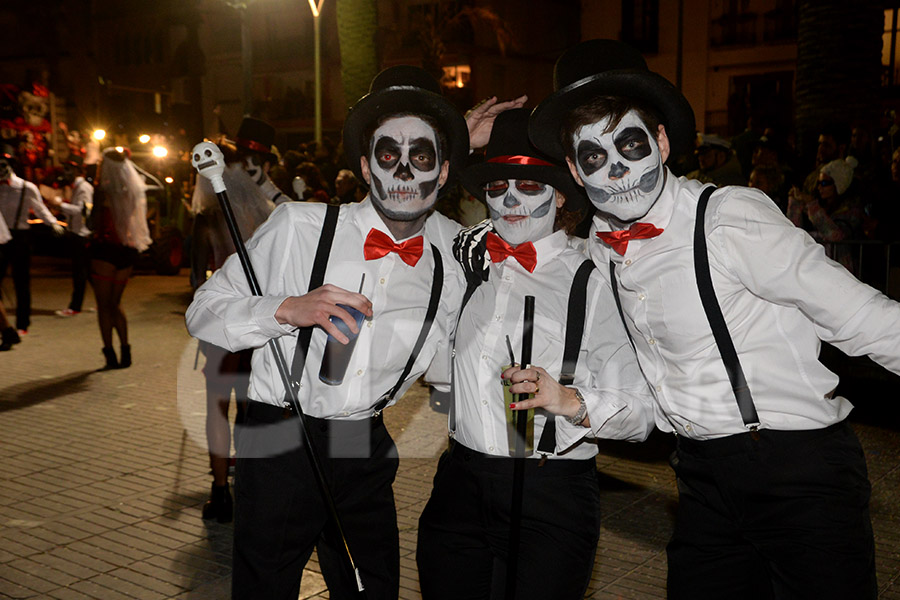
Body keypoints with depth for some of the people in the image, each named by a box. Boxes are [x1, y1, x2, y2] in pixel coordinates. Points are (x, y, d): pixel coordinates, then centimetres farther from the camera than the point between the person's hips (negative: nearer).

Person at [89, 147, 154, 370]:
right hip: (128, 251, 6)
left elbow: (97, 224, -13)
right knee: (115, 303, 18)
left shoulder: (103, 191, -10)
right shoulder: (134, 191, 6)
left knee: (104, 304, 4)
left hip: (106, 249, -6)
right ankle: (125, 351, 12)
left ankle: (110, 355, 1)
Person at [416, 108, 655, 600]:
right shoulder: (471, 258, 8)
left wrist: (569, 401, -25)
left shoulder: (593, 285, -4)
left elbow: (642, 413, -7)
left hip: (552, 498, -3)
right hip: (460, 485, 4)